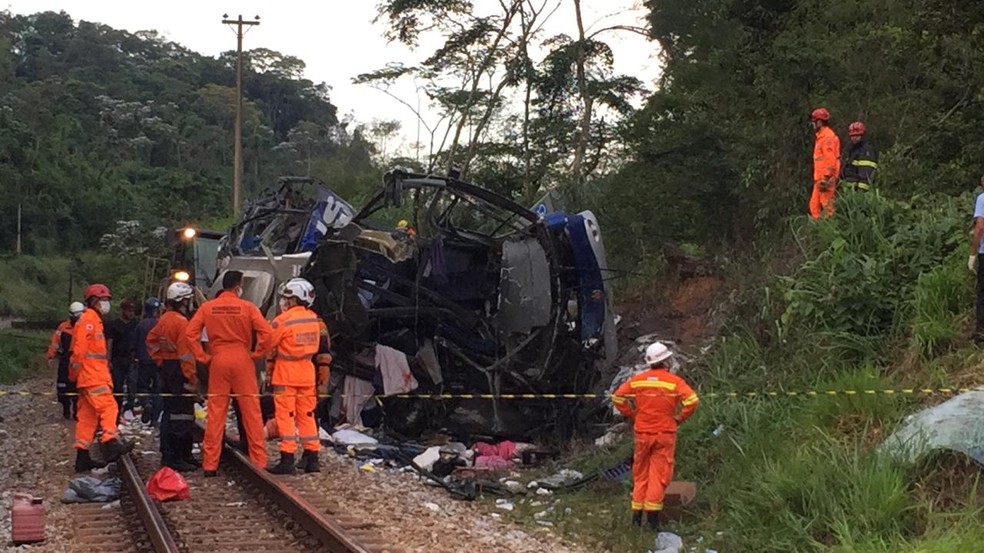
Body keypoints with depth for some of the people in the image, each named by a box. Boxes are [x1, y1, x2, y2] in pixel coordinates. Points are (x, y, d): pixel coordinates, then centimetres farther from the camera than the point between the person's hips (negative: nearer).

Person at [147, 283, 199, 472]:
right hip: (179, 371, -10)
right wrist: (191, 378, -18)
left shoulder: (164, 319, 10)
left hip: (166, 367, 10)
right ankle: (177, 458, -6)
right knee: (181, 415, -6)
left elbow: (151, 340, 22)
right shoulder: (182, 322, -17)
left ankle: (167, 454, 21)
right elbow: (185, 353, -20)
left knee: (169, 412, 15)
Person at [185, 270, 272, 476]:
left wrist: (203, 357, 2)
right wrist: (257, 354, -1)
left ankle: (210, 464, 5)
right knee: (251, 412, 3)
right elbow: (266, 332, -13)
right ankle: (259, 460, 4)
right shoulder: (247, 307, -5)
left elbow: (190, 333, -4)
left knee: (215, 414, 5)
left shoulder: (207, 308, 2)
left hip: (218, 361, 2)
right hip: (242, 360, -2)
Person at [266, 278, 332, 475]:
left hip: (285, 376, -6)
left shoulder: (283, 320, -12)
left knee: (286, 416, -3)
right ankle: (311, 458, 13)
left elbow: (269, 346, -6)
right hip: (307, 376, 6)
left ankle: (287, 460, -6)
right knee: (307, 415, 12)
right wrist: (323, 372, 17)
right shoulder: (315, 320, 7)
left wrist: (269, 372, 7)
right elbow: (324, 349, 12)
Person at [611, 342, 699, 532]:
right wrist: (678, 418, -5)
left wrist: (632, 415, 10)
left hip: (642, 433, 3)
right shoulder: (674, 381, -8)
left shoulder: (638, 380, 2)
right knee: (659, 474, 0)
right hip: (665, 433, -3)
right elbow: (692, 400, -18)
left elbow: (618, 397, 3)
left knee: (640, 474, 13)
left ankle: (637, 513, 14)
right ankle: (652, 514, -5)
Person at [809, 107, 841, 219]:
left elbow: (830, 159, -20)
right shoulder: (821, 136, 19)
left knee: (827, 207, -10)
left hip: (826, 179, -11)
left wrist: (825, 178, -23)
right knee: (814, 205, 11)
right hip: (819, 178, 11)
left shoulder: (828, 137, -12)